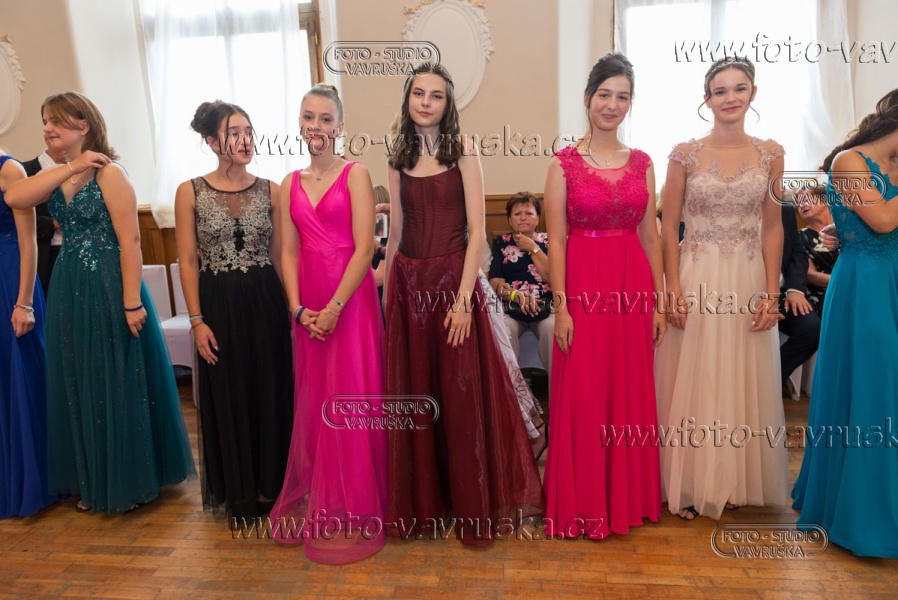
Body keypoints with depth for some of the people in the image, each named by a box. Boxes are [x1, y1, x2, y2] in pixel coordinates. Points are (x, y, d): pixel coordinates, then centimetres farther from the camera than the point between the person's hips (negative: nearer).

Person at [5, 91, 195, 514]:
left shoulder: (108, 174, -11)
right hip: (69, 290, 7)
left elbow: (130, 240, -17)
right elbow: (13, 198, -8)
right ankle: (94, 483, 30)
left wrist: (132, 301, -21)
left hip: (108, 287, -7)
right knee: (80, 386, 14)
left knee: (119, 383, 3)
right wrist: (70, 169, -11)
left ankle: (130, 483, 21)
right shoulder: (55, 176, 11)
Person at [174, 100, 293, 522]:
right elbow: (188, 261, -2)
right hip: (219, 305, -1)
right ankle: (239, 494, 27)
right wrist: (197, 321, -7)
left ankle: (270, 484, 27)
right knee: (227, 397, 9)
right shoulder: (190, 192, -2)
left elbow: (279, 256, 5)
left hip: (265, 302, 1)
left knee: (270, 393, 8)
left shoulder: (270, 191, 3)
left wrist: (292, 306, 1)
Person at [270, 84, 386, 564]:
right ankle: (314, 501, 29)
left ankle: (350, 511, 15)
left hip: (350, 298, -4)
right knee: (312, 401, 11)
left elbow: (364, 247, -11)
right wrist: (298, 308, -6)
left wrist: (334, 306, -16)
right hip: (306, 305, 5)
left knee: (348, 402, 0)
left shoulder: (355, 175, -3)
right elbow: (289, 251, 7)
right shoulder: (290, 184, 12)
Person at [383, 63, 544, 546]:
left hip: (452, 279, -4)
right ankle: (421, 505, 27)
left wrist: (463, 298, -17)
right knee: (414, 395, 9)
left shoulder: (463, 151, -3)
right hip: (408, 283, 4)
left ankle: (474, 510, 20)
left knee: (462, 397, 2)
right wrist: (388, 292, 11)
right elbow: (396, 232, 12)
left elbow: (476, 230, -9)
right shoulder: (399, 158, 10)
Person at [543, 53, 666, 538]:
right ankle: (584, 505, 21)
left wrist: (660, 301, 6)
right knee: (582, 398, 3)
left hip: (633, 288, 4)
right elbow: (556, 240, -5)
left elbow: (650, 236, 10)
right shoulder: (564, 163, -1)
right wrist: (560, 307, -11)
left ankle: (630, 497, 31)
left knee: (631, 394, 11)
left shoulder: (642, 162, 9)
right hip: (583, 288, -3)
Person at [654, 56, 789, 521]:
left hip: (749, 282, 2)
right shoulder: (686, 155, -1)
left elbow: (773, 228, 6)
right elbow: (669, 228, -2)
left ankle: (737, 480, 29)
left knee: (744, 380, 11)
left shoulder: (770, 154, 6)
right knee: (693, 380, 5)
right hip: (696, 280, -2)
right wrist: (674, 291, -10)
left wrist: (771, 293, -2)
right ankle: (690, 484, 20)